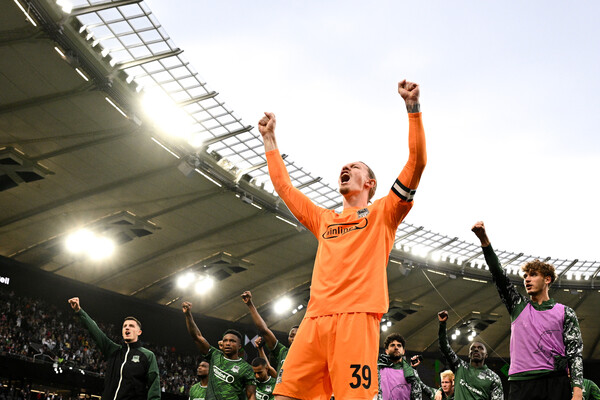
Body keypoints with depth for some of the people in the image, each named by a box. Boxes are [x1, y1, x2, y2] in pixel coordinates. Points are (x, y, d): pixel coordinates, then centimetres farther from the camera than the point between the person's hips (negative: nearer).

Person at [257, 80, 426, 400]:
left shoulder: (382, 213, 16)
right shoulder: (324, 220, 30)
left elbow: (416, 163, 6)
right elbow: (283, 186, 38)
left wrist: (413, 108, 1)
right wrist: (269, 139, 39)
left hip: (357, 316, -5)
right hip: (315, 318, 5)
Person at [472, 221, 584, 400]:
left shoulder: (565, 313, 13)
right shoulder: (518, 306, 19)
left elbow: (575, 352, 6)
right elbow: (498, 274, 10)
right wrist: (484, 240, -1)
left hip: (556, 384, -1)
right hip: (521, 383, 1)